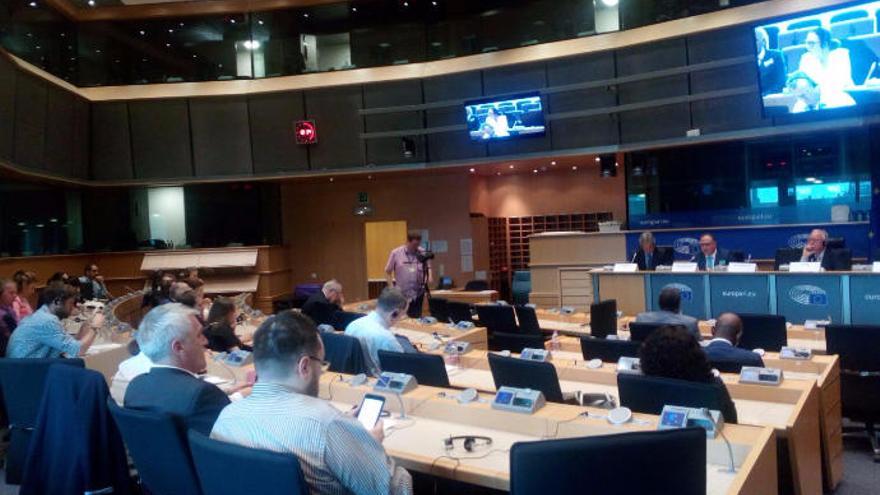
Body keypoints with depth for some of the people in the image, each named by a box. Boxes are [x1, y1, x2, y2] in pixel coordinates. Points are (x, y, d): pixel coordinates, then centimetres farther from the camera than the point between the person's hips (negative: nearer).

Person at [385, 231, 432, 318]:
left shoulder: (423, 252, 0)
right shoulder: (396, 253, -4)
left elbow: (428, 267, 12)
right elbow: (388, 272, 3)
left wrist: (429, 276, -9)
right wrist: (391, 288, -4)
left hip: (418, 294, 2)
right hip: (401, 294, -1)